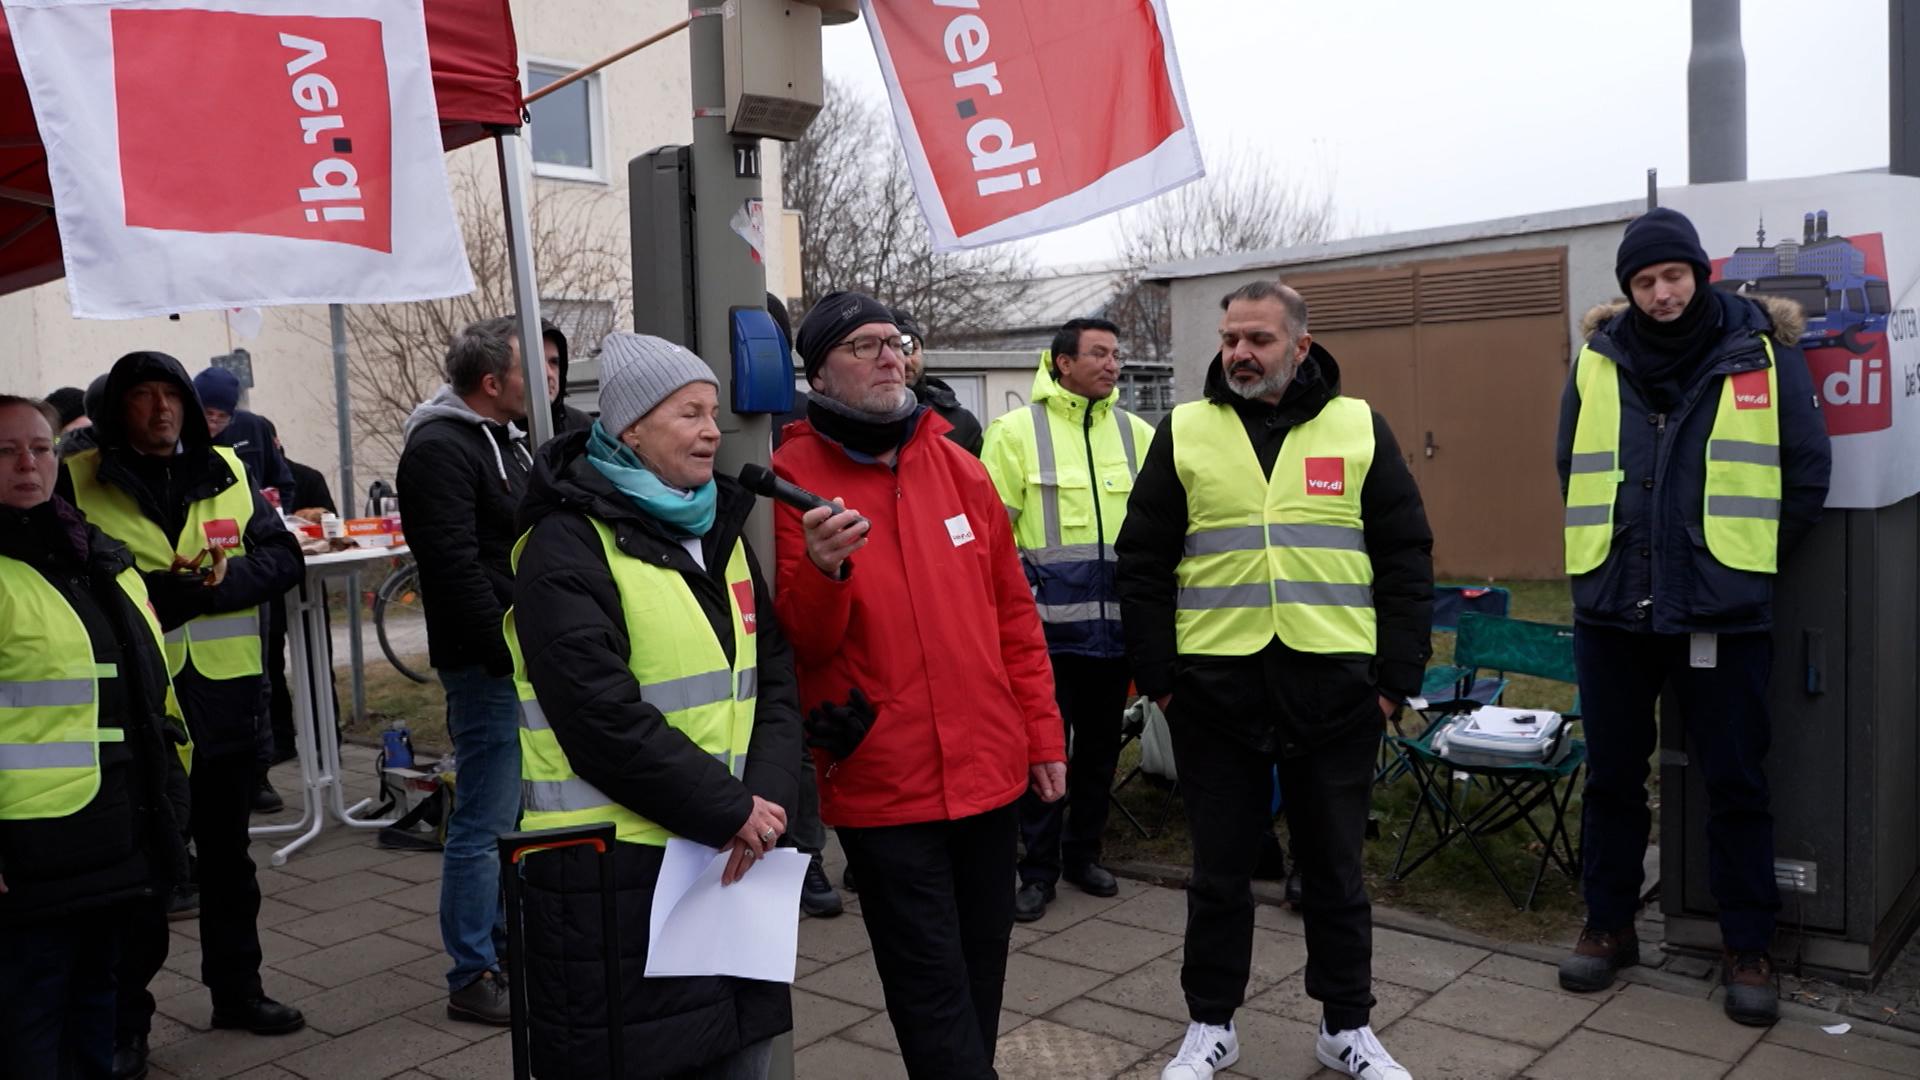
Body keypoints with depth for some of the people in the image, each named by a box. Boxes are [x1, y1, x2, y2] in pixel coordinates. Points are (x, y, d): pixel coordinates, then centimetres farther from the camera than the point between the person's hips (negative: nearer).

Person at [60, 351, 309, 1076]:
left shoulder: (227, 472, 6)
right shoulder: (79, 480, -3)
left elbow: (284, 558, 1)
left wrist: (220, 579, -17)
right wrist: (153, 593, -23)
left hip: (225, 697, 4)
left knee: (227, 854, 16)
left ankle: (236, 989, 32)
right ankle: (126, 1020, 19)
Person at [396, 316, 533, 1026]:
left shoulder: (507, 436, 16)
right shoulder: (441, 450, -15)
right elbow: (456, 568, -22)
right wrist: (508, 652, -20)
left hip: (525, 657, 10)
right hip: (488, 665, -10)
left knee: (518, 813, 19)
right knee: (484, 824, -3)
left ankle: (507, 942, 33)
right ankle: (472, 979, 8)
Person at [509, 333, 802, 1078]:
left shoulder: (719, 530, 11)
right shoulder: (567, 548, -12)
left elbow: (774, 680, 7)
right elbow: (604, 722, -21)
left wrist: (766, 795, -9)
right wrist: (730, 811, -17)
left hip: (728, 859, 7)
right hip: (613, 875, -7)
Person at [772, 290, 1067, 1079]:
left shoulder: (957, 467, 6)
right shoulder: (793, 478, -7)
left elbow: (1013, 611, 11)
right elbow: (802, 643, -11)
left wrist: (1043, 735, 9)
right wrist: (821, 572, -31)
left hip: (988, 769, 5)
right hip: (882, 783, -5)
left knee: (981, 968, 18)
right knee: (933, 984, 2)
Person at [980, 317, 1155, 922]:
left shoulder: (1137, 434, 9)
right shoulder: (1018, 431, -3)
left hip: (1115, 621, 4)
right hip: (1047, 622, -4)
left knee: (1101, 745, 15)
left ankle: (1084, 853, 31)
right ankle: (1038, 869, 16)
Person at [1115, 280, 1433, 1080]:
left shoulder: (1358, 428, 4)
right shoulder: (1184, 431, 3)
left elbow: (1406, 558, 4)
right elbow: (1141, 564, 3)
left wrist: (1396, 677, -2)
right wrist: (1158, 676, -3)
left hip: (1334, 687, 0)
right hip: (1215, 687, 0)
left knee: (1334, 866, 13)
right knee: (1219, 869, 11)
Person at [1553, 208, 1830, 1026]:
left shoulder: (1761, 352, -1)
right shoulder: (1598, 360, 3)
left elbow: (1806, 472, 2)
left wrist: (1748, 558, 5)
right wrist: (1609, 551, 10)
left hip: (1723, 612, -2)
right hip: (1612, 608, 2)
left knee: (1735, 784, 7)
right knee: (1611, 775, 11)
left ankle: (1747, 949, 21)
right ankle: (1608, 926, 26)